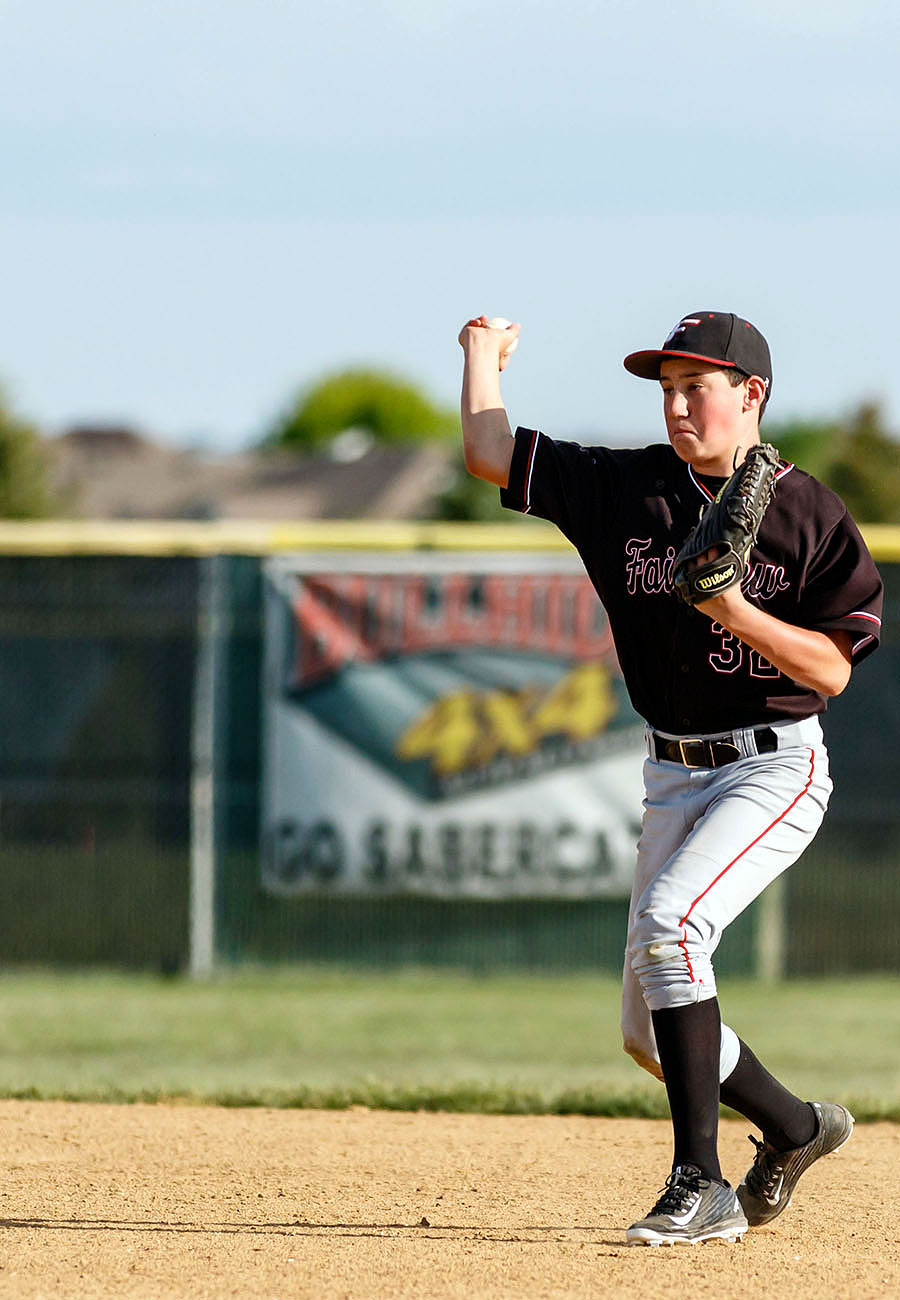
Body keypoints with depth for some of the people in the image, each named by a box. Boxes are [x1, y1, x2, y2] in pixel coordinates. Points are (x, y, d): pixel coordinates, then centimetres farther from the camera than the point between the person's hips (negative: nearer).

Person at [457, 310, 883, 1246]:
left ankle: (702, 1191, -28)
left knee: (667, 921, -30)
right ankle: (796, 1129, 36)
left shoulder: (809, 515, -8)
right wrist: (484, 354, 14)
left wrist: (735, 610, -24)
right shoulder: (629, 489, 3)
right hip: (674, 776, 6)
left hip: (774, 768, -6)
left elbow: (833, 670, -13)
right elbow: (489, 454, 5)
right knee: (650, 1029, 8)